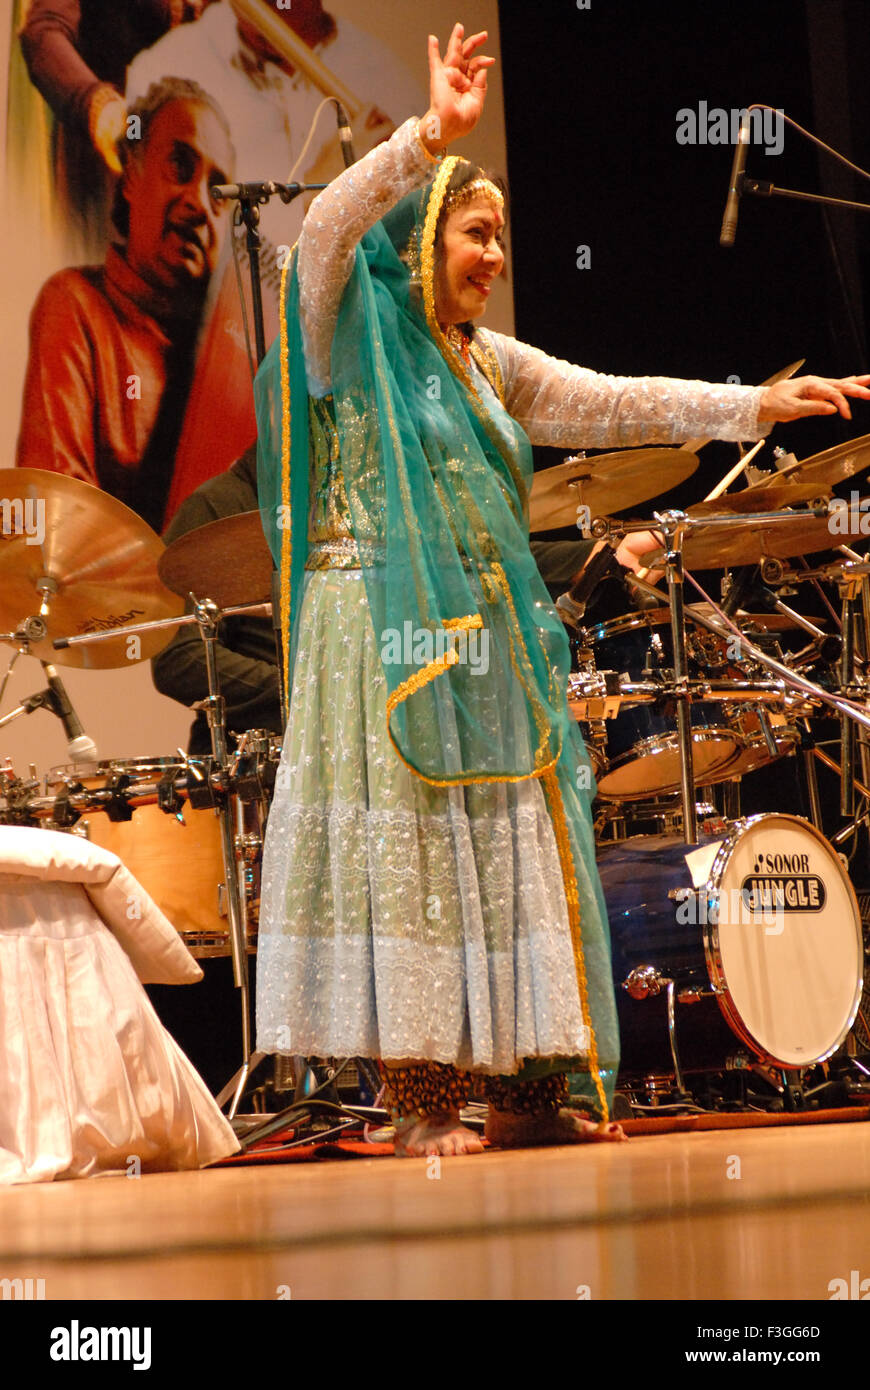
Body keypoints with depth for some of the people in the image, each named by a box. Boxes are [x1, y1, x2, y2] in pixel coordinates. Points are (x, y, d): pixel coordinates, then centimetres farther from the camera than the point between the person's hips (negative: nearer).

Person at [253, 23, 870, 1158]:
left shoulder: (491, 365, 19)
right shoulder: (353, 336, 0)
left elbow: (614, 403, 16)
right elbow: (325, 233, -19)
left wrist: (759, 404, 9)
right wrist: (433, 133, -28)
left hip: (486, 644, 7)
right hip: (385, 631, -7)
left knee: (510, 849, 5)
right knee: (405, 844, -9)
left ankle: (523, 1090, 9)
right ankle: (419, 1098, -8)